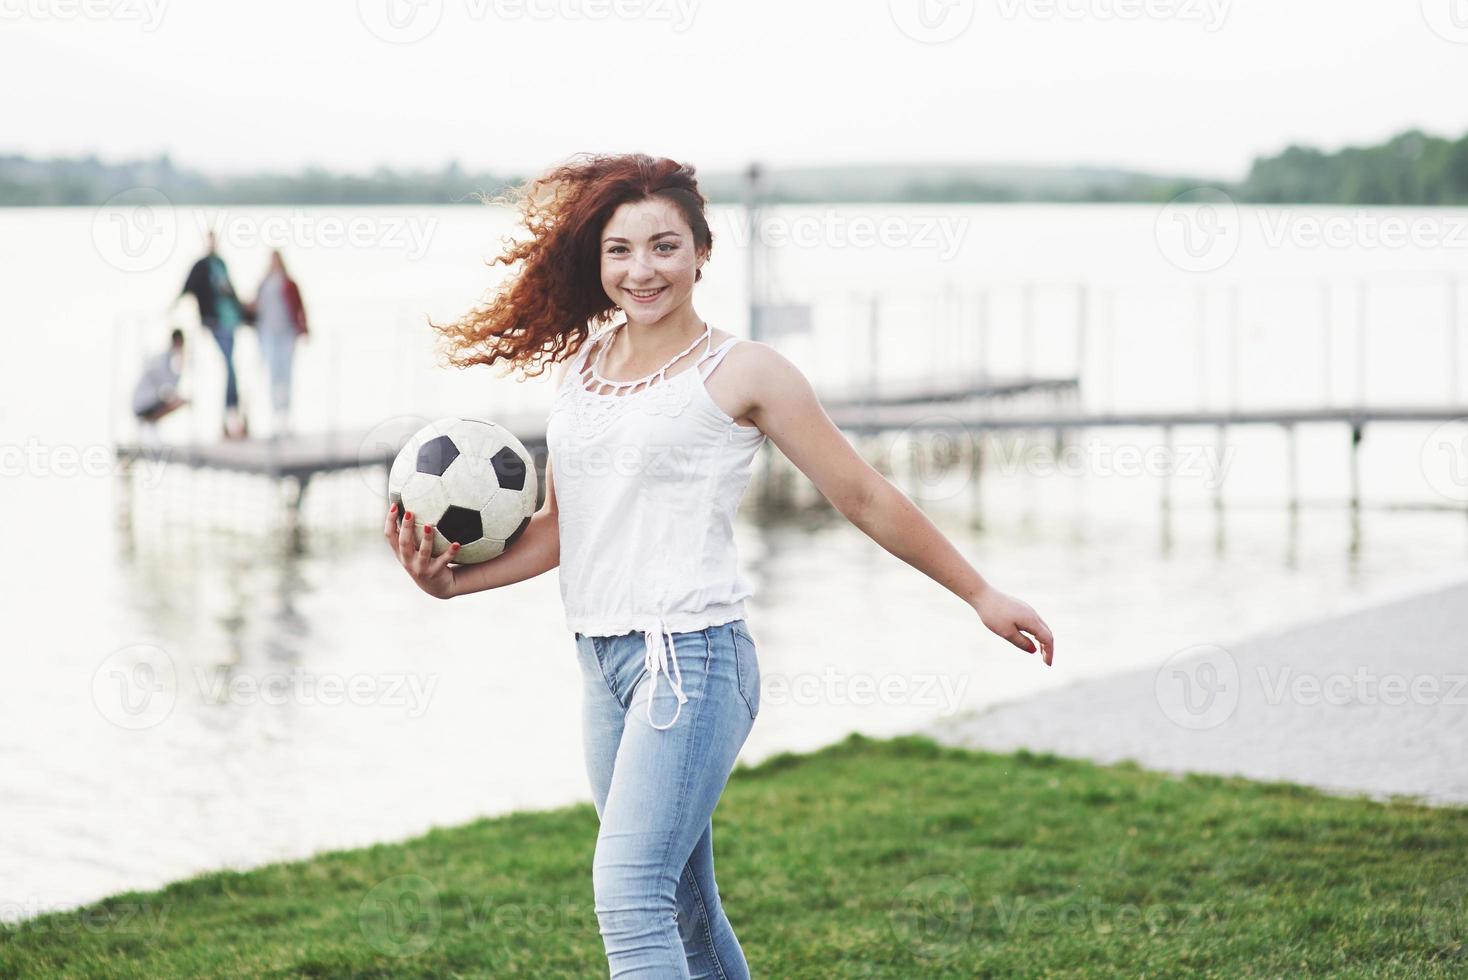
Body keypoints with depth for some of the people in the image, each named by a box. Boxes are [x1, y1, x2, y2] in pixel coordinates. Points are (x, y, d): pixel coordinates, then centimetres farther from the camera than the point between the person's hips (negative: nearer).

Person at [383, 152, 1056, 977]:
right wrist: (452, 578, 1)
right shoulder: (582, 368, 13)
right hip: (604, 661, 6)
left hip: (693, 657, -6)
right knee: (685, 912, 13)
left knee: (630, 893, -17)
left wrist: (981, 594, 6)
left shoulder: (739, 372, -3)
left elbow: (864, 496, 2)